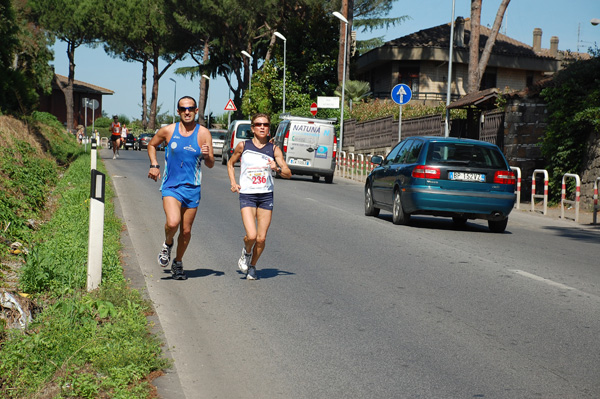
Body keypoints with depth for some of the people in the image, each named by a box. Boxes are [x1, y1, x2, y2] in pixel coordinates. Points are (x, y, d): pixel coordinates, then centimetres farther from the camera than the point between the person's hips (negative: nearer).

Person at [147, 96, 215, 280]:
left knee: (186, 230, 9)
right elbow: (151, 145, 18)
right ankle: (167, 244, 10)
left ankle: (178, 263, 32)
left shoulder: (203, 134, -2)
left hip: (192, 188, 1)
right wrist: (154, 165, 4)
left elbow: (211, 165, -1)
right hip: (171, 186, -1)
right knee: (173, 223, -24)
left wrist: (207, 156, -23)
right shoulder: (168, 131, -1)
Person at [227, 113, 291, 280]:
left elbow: (288, 174, 0)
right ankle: (246, 252, 18)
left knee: (261, 238, 1)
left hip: (266, 196, 2)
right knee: (251, 236, -17)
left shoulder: (274, 149, 2)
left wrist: (277, 169, -20)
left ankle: (252, 266, 27)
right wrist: (233, 183, 4)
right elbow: (230, 163, 18)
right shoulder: (243, 146, 1)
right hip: (247, 195, -1)